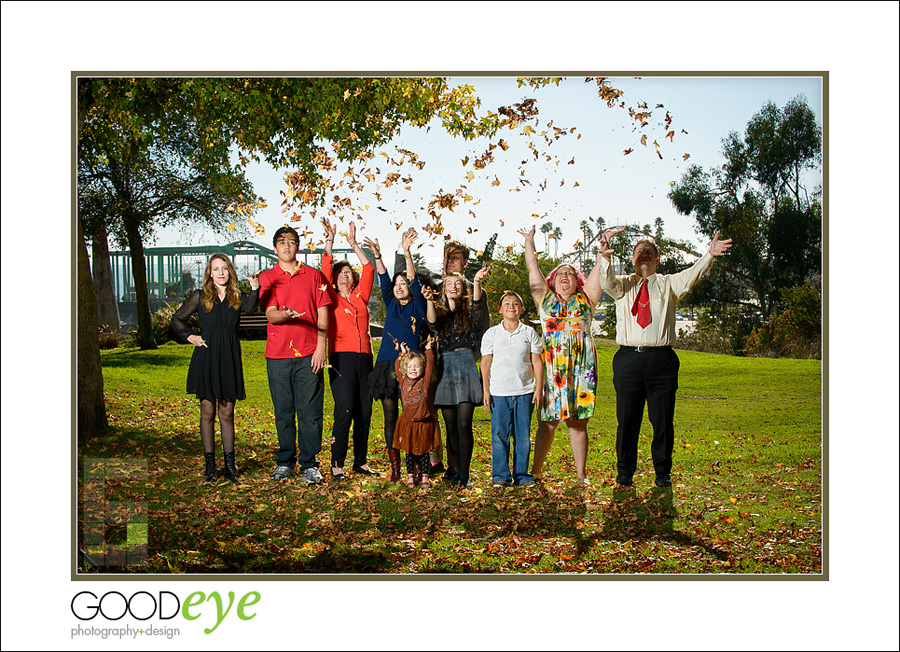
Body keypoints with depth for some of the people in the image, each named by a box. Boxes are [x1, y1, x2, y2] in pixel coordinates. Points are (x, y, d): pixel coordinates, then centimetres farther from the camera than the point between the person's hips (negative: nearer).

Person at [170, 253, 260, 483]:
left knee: (227, 413, 6)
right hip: (206, 359, -1)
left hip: (229, 359, 1)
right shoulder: (201, 296, 5)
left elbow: (250, 307, -18)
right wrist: (190, 337, 2)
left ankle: (229, 464, 12)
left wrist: (255, 288, -35)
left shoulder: (237, 297, 6)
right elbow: (177, 319, 15)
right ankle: (210, 465, 10)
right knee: (208, 412, 3)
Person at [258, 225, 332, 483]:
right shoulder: (267, 278, 9)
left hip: (308, 354, -1)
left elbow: (323, 314, 6)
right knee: (283, 411, 6)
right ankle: (285, 462, 19)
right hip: (277, 355, 1)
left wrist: (321, 348, -3)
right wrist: (286, 314, -25)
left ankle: (309, 465, 6)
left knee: (310, 411, -2)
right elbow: (270, 314, -2)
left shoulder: (313, 276, 9)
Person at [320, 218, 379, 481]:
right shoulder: (331, 299, 10)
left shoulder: (361, 297, 17)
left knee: (364, 412, 4)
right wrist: (329, 242, -5)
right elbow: (325, 272, -2)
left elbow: (369, 269, 11)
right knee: (344, 410, -13)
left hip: (364, 358, 4)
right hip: (341, 358, -4)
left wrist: (353, 243, 11)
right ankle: (337, 464, -7)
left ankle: (361, 461, 15)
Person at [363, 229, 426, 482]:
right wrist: (377, 255, -7)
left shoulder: (417, 306, 5)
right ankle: (395, 468, 8)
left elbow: (414, 281, -7)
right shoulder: (391, 305, 16)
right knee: (390, 416, 3)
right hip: (386, 364, 4)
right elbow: (384, 280, 6)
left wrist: (407, 252, -18)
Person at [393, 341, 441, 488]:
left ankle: (424, 476, 18)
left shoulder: (425, 381, -3)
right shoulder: (403, 381, 2)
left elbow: (430, 365, -4)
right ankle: (410, 476, 19)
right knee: (409, 451, 9)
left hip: (424, 422, -1)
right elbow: (397, 366, 8)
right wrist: (403, 353, 11)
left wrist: (428, 349, 4)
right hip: (408, 422, 1)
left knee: (424, 451, 7)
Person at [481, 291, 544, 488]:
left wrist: (539, 388, 1)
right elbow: (485, 363, 7)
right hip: (499, 392, -1)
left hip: (524, 392, 1)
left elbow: (537, 362, 8)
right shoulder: (491, 333, 7)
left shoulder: (529, 333, 8)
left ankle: (522, 475, 15)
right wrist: (485, 390, 1)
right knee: (499, 435, -1)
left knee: (523, 435, 4)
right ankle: (501, 476, 8)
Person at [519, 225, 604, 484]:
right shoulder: (544, 299, 15)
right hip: (551, 365, 0)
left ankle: (581, 474, 10)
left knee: (578, 421, 4)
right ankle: (536, 471, 9)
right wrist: (529, 240, 23)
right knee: (547, 421, 0)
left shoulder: (585, 299, 16)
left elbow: (599, 268, 12)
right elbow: (533, 266, 18)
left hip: (581, 365, 1)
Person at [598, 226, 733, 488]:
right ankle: (624, 472, 17)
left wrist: (710, 255, -25)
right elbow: (607, 282, -10)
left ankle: (663, 473, 18)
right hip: (629, 358, 0)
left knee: (663, 420, 4)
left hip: (661, 360, 0)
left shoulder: (668, 284, 12)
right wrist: (604, 257, -30)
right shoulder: (623, 285, 12)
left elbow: (692, 275, -6)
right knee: (627, 419, 4)